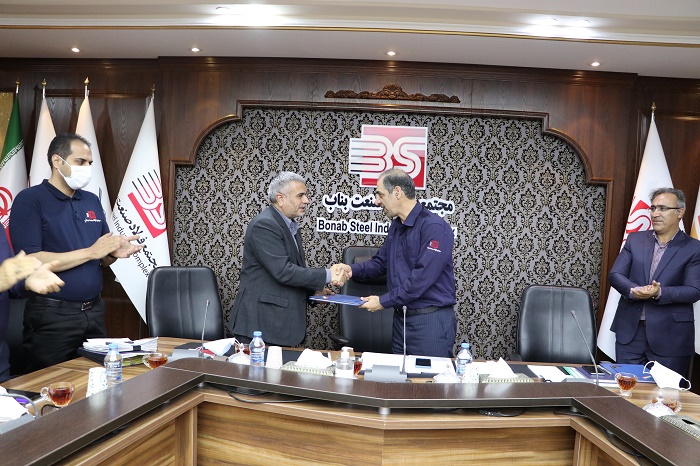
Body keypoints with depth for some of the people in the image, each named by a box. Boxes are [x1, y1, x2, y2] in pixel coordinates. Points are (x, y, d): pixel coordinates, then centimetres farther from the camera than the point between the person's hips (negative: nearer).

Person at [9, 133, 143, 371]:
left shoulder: (92, 201, 10)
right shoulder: (29, 200, -8)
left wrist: (115, 252, -9)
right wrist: (90, 252, -19)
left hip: (94, 311, 6)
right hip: (52, 315, -5)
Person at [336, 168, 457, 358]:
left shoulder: (434, 227, -17)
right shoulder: (396, 226, 11)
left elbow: (422, 277, -23)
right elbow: (381, 262, 18)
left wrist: (384, 301, -16)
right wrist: (352, 270, -1)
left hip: (431, 321, -8)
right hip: (401, 318, 8)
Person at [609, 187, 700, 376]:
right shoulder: (635, 239, 8)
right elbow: (615, 274, 2)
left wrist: (659, 293, -25)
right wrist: (634, 290, -18)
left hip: (669, 336, -2)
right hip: (630, 331, 3)